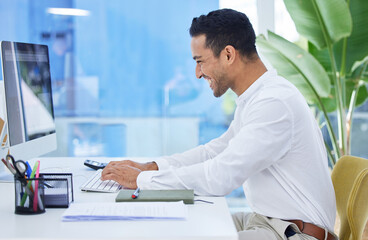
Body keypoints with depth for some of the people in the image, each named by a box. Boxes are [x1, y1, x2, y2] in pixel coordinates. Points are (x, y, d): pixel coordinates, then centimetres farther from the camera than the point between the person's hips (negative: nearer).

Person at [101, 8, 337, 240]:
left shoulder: (275, 103, -23)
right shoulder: (253, 98, 10)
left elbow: (220, 177, -27)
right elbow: (217, 150, 19)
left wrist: (141, 179, -18)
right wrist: (151, 167, 8)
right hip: (264, 220, 10)